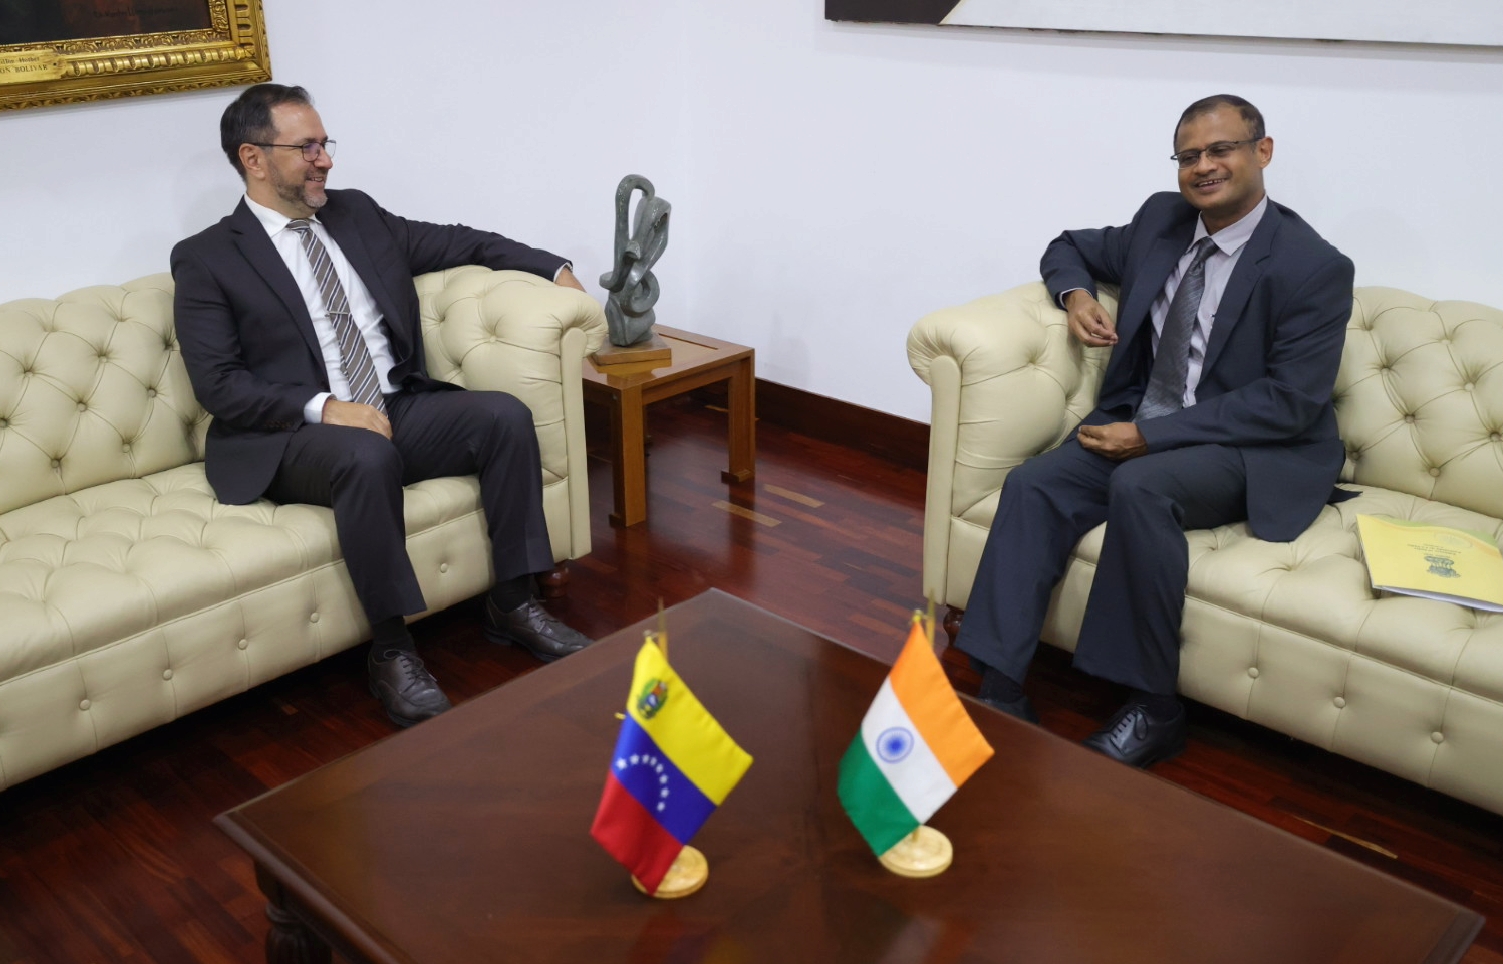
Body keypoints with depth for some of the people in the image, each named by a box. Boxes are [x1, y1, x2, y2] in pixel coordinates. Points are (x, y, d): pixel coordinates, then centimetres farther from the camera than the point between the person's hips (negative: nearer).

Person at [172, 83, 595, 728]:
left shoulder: (356, 213, 16)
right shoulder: (205, 260, 0)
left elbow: (456, 242, 23)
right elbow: (218, 385, -8)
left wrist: (553, 266, 13)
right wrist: (324, 407, -21)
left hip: (399, 410, 6)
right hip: (291, 438, -5)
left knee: (505, 415, -18)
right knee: (369, 455, -37)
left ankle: (512, 605, -9)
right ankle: (391, 652, -24)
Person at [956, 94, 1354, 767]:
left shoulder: (1315, 268, -11)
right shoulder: (1160, 220, 8)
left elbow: (1290, 403, -17)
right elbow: (1071, 248, 25)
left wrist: (1150, 435, -21)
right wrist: (1075, 294, 0)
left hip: (1253, 451, -6)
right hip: (1137, 427, 6)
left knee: (1138, 487, -36)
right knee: (1032, 485, -21)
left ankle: (1152, 710, -22)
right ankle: (1001, 692, -24)